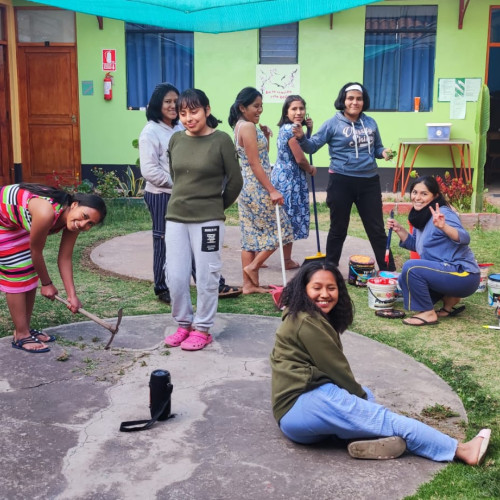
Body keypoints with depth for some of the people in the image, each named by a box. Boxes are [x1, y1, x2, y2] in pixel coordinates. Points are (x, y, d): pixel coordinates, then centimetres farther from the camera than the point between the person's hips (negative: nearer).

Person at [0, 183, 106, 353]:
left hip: (19, 222, 8)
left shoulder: (72, 219, -18)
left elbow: (65, 259, -11)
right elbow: (36, 251, -25)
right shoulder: (46, 213, -41)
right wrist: (47, 283, -11)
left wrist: (72, 295, -17)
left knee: (30, 272, 7)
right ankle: (21, 336, 0)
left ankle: (25, 328, 18)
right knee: (17, 274, -9)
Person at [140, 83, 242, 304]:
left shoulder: (180, 129, 11)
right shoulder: (151, 132, -11)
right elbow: (149, 170, -18)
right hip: (162, 196, -7)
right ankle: (163, 290, 17)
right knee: (165, 242, 4)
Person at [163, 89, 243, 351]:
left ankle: (202, 329, 20)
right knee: (175, 278, 6)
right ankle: (184, 325, 25)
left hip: (208, 221, -4)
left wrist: (217, 206, 9)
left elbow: (235, 181, -2)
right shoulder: (176, 139, 5)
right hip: (175, 218, 4)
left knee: (206, 278, 5)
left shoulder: (221, 140, -8)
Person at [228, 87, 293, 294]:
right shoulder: (248, 127, -15)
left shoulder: (241, 126, 15)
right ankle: (253, 266, 4)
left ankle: (249, 283, 13)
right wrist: (272, 191, -20)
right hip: (257, 187, -10)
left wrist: (265, 137, 8)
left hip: (247, 187, 10)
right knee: (279, 229, 2)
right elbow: (255, 164, -19)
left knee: (252, 235, 10)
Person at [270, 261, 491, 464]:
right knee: (383, 418, -13)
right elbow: (334, 368, -10)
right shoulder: (307, 323, -12)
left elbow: (330, 367, 16)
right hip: (300, 406, -10)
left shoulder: (316, 319, 20)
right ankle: (461, 450, -13)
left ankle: (369, 439, -23)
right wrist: (359, 396, 5)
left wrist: (360, 395, 3)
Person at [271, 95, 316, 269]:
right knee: (290, 218, 0)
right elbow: (300, 159, -18)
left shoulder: (287, 128, 12)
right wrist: (311, 170, 1)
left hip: (282, 175, 9)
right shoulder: (291, 129, -17)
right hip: (290, 178, -9)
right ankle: (287, 261, 10)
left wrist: (308, 130, 9)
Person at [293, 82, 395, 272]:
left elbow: (376, 148, 19)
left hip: (369, 182, 3)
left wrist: (384, 152, -3)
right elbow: (312, 146, -6)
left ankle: (389, 270, 20)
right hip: (342, 182, -3)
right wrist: (301, 138, -26)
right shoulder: (333, 123, -5)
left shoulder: (370, 123, 7)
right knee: (338, 229, 8)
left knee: (377, 229, 10)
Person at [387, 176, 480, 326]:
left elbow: (464, 238, -32)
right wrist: (399, 229, 7)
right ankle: (449, 298, 12)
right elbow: (416, 245, 22)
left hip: (463, 275, -10)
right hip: (445, 272, 10)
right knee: (404, 280, 17)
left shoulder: (443, 214, -17)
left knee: (411, 267, -23)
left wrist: (443, 226, -49)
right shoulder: (421, 216, 8)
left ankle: (428, 313, -10)